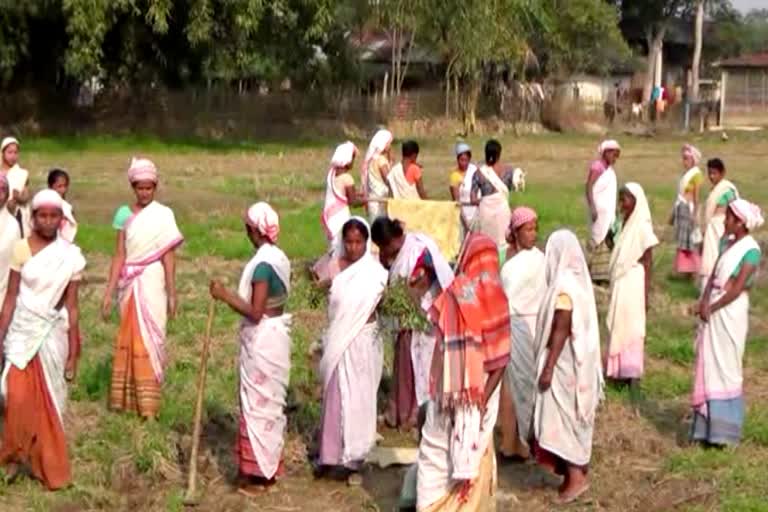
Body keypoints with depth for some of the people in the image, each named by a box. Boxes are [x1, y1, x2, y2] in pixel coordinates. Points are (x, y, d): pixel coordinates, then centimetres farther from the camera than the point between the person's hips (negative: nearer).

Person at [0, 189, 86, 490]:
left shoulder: (71, 257, -3)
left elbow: (71, 306, 0)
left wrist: (73, 352, 0)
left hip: (52, 335, 1)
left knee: (48, 401, 5)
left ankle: (48, 466, 17)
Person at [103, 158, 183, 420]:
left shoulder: (163, 215, -4)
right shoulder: (124, 214, 3)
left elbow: (168, 256, -5)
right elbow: (119, 256, 2)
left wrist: (172, 293, -7)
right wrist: (109, 292, -3)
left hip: (152, 283, -3)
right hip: (129, 285, 3)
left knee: (149, 339, 0)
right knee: (129, 340, 8)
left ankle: (148, 404, 5)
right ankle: (127, 398, 18)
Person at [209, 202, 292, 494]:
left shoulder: (262, 263, -21)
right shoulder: (279, 257, 7)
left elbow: (255, 312, -24)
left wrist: (225, 296, -18)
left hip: (261, 339, -9)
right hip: (276, 334, 9)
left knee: (258, 403, 0)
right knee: (271, 402, 17)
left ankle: (259, 473, 8)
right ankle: (270, 465, 27)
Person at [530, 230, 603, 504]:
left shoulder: (564, 287, -22)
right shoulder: (578, 281, 6)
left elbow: (560, 331, -22)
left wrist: (548, 367, -19)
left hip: (564, 363, -9)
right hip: (578, 360, 9)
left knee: (563, 417, -2)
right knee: (572, 417, 16)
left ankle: (575, 476, 3)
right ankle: (577, 471, 25)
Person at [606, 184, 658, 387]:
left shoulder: (642, 226, -14)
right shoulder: (626, 224, 8)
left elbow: (648, 262, -13)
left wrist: (645, 294, -14)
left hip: (633, 284, -8)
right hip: (621, 283, 8)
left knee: (631, 327, -1)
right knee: (619, 326, 11)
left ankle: (633, 373, 7)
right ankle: (621, 369, 20)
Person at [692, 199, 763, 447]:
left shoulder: (751, 250, -12)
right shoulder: (726, 242, 11)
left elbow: (737, 289, -16)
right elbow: (714, 275, 8)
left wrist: (711, 307, -12)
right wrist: (704, 302, -7)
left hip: (730, 313, -7)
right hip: (713, 311, 8)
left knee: (726, 368, -2)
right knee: (709, 366, 9)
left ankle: (723, 430, 5)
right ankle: (708, 425, 16)